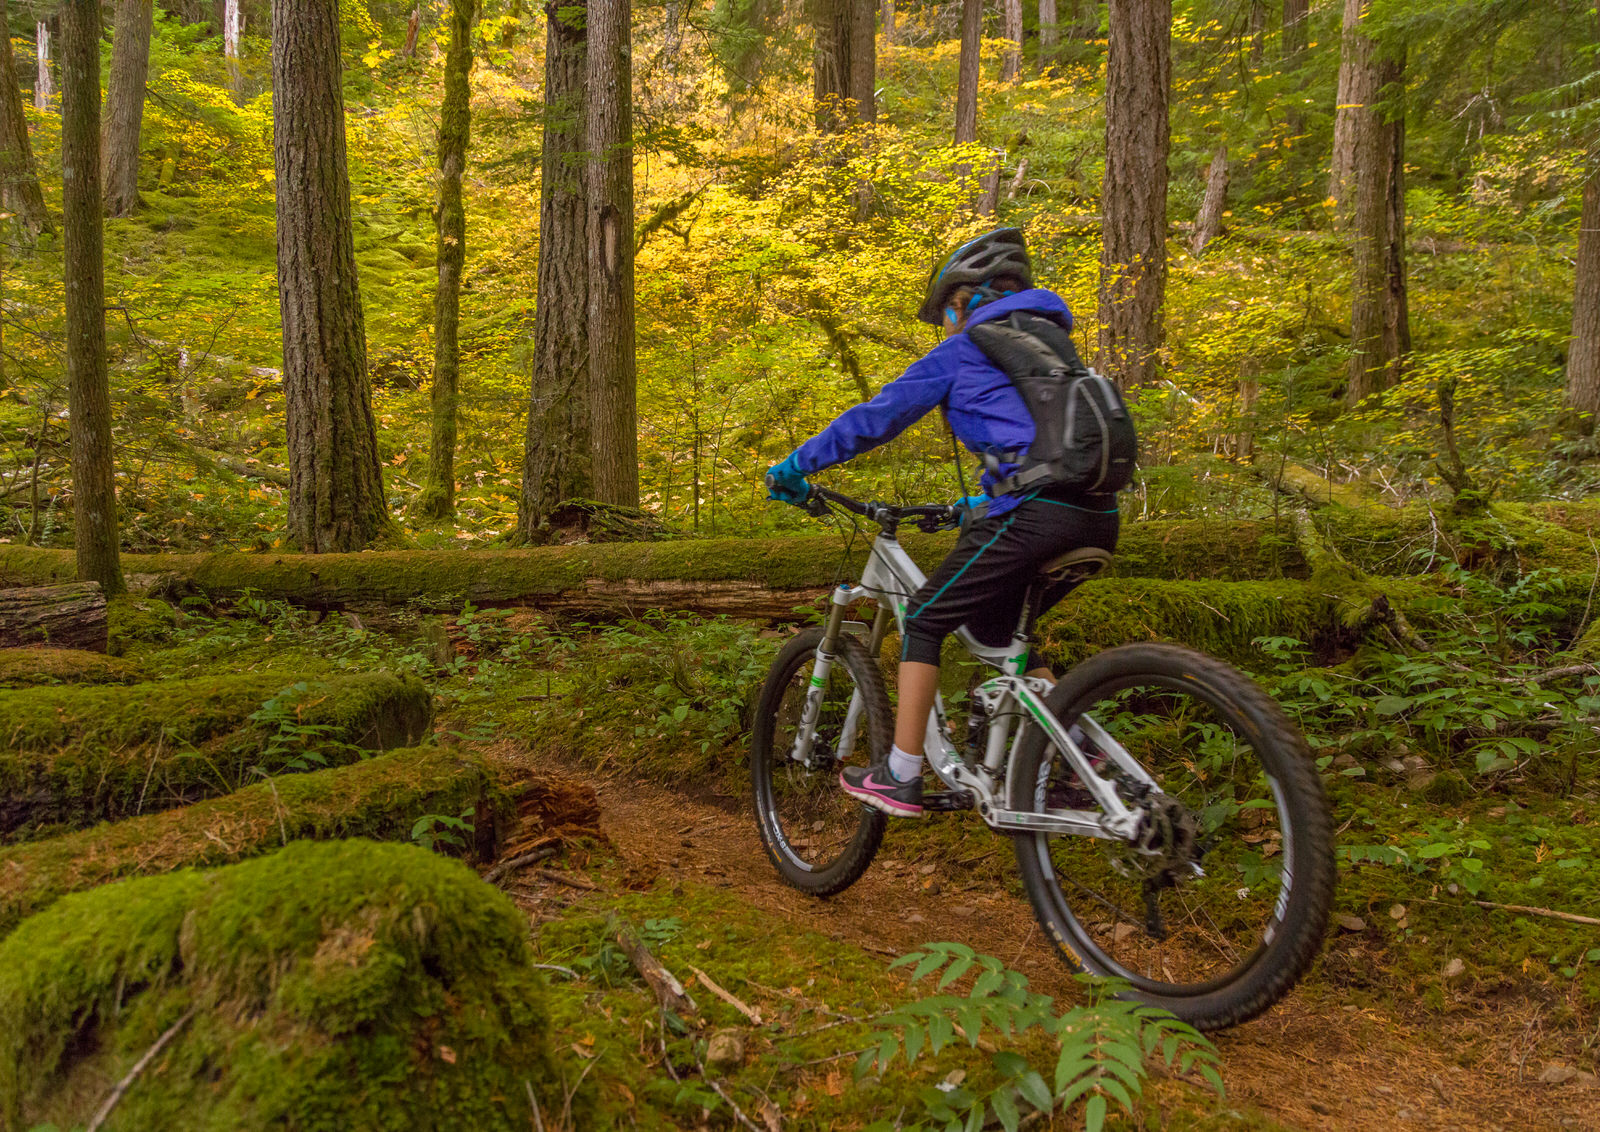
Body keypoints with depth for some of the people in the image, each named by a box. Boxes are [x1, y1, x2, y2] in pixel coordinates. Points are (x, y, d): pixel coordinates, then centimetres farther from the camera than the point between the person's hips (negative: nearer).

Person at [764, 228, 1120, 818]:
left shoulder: (962, 351, 6)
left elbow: (877, 417, 5)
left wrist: (794, 466, 14)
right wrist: (984, 503, 45)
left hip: (1033, 515, -8)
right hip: (1096, 518, 8)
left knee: (923, 620, 7)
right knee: (995, 625, 25)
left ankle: (900, 779, 8)